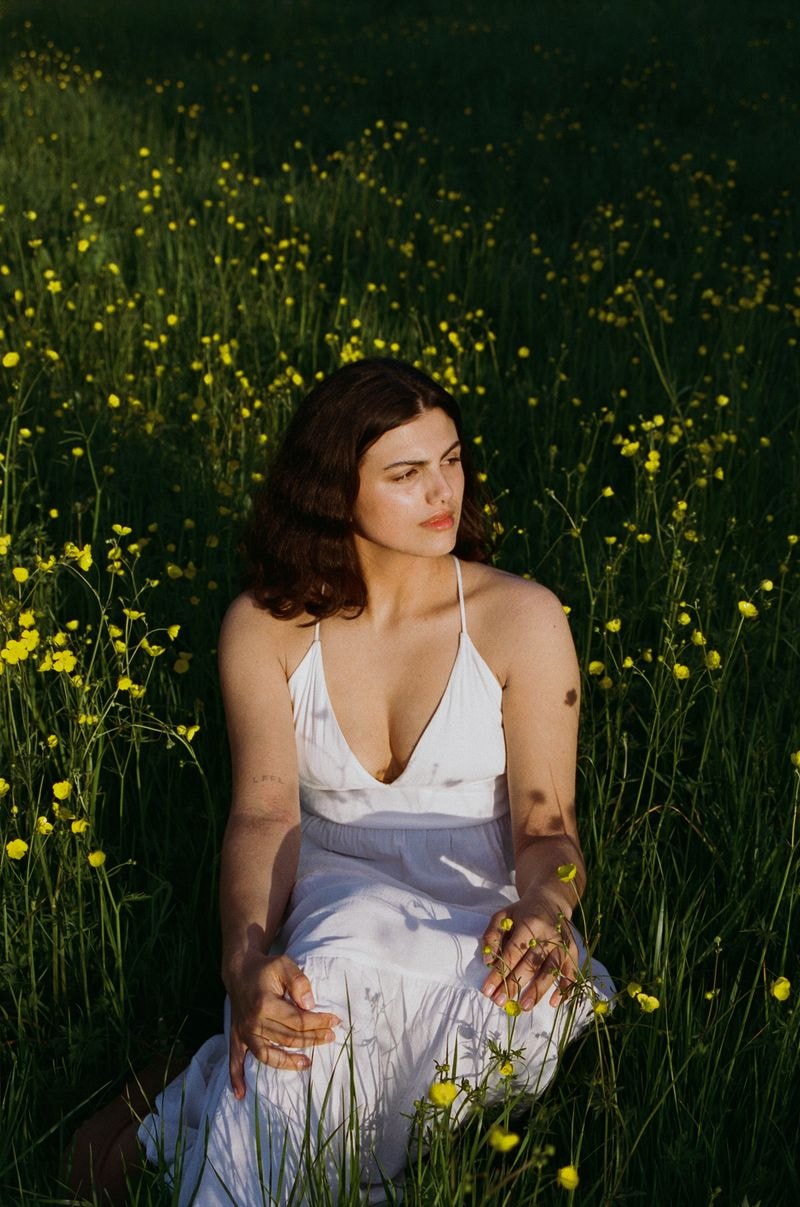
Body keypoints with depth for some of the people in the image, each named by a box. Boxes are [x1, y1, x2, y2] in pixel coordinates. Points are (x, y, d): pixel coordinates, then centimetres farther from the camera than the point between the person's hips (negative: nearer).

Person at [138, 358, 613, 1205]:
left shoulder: (522, 619, -5)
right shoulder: (266, 627, -2)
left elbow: (546, 823, -6)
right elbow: (263, 814, -12)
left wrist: (546, 912, -31)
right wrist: (247, 959, -32)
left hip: (480, 916, -1)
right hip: (330, 906, 1)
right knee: (342, 968, -37)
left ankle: (208, 1104, -17)